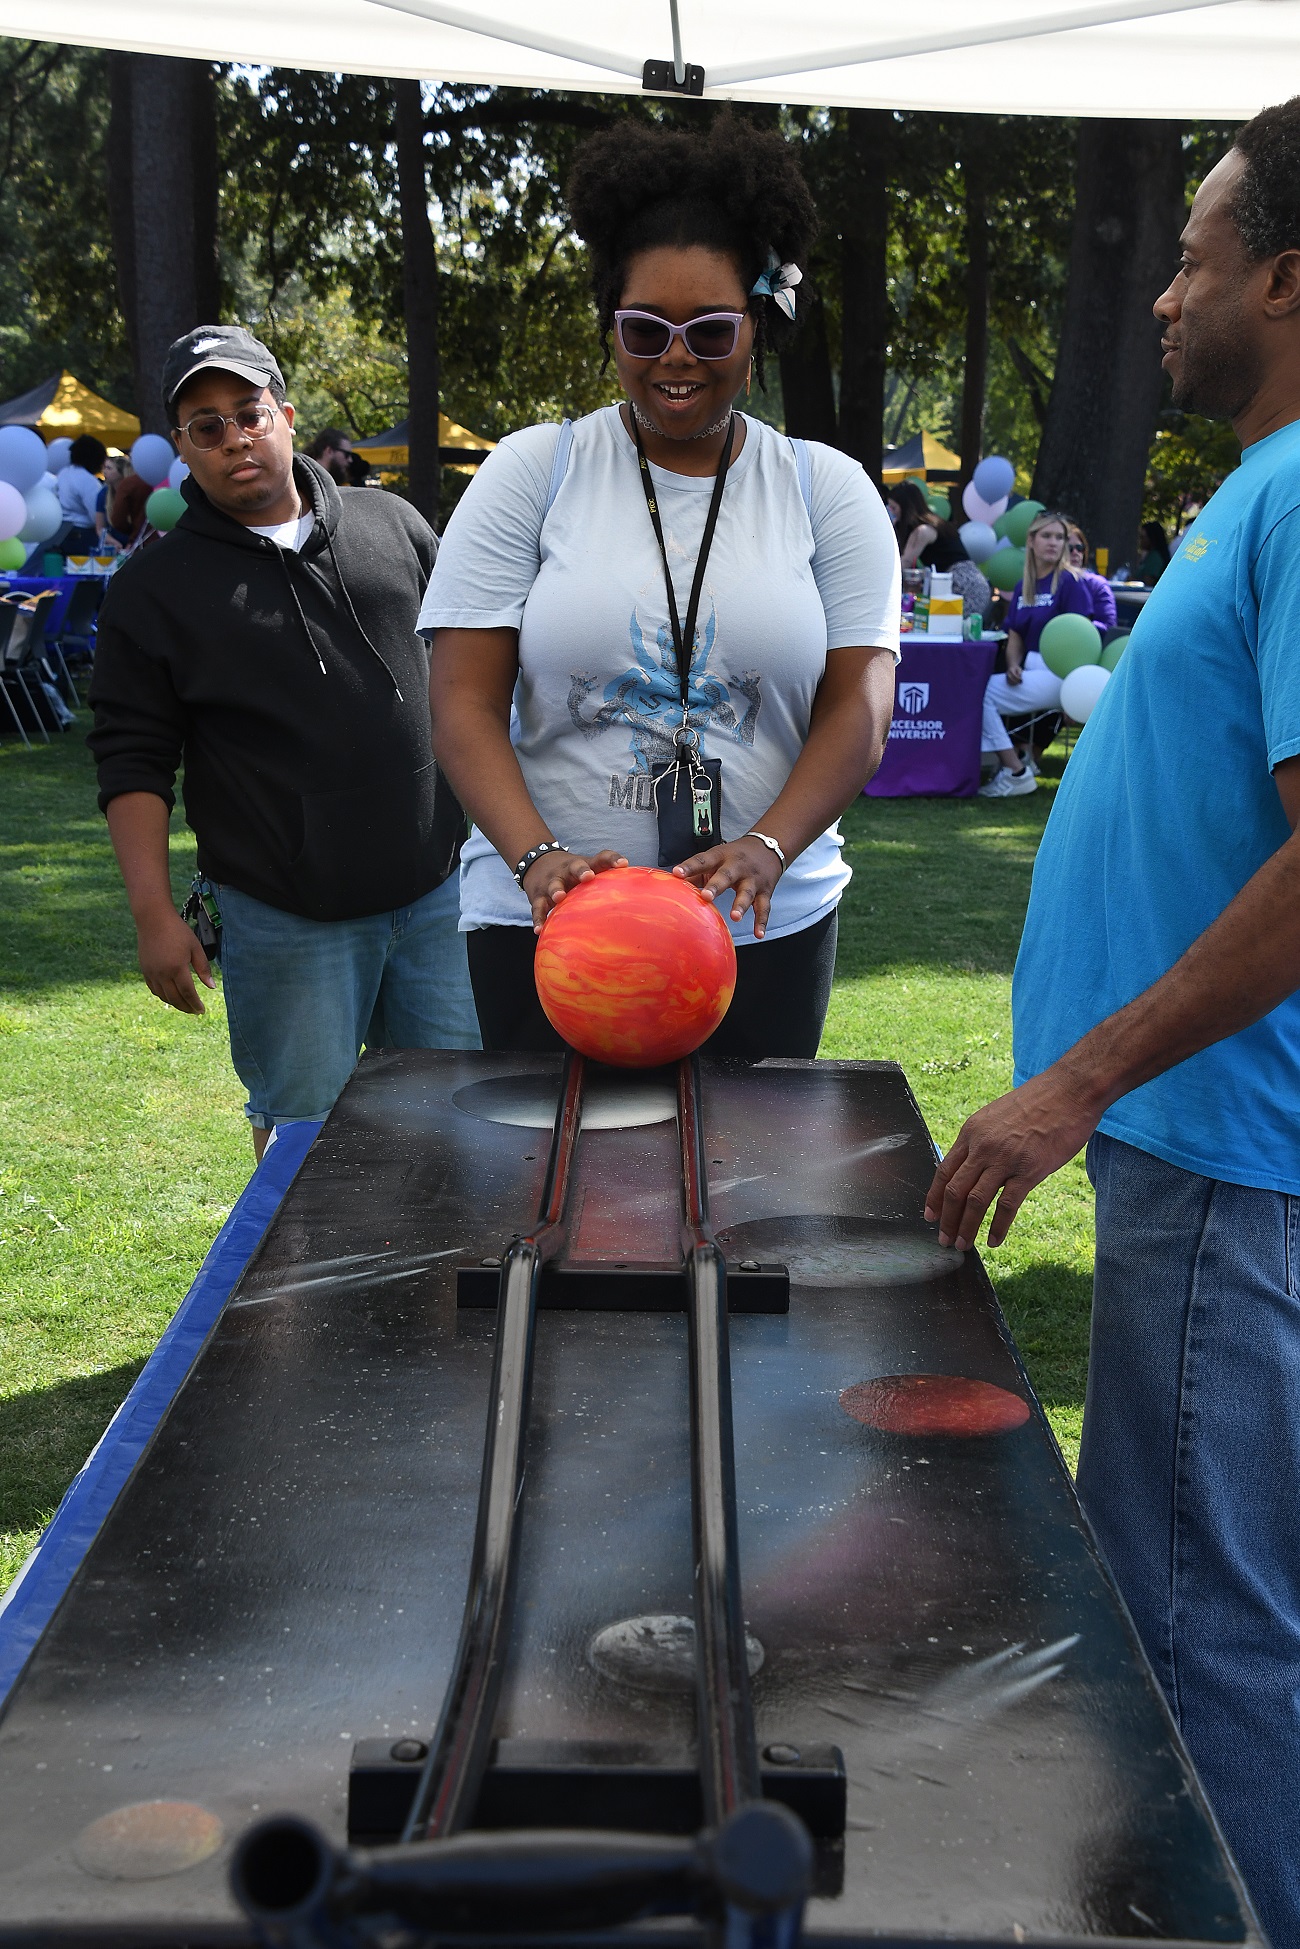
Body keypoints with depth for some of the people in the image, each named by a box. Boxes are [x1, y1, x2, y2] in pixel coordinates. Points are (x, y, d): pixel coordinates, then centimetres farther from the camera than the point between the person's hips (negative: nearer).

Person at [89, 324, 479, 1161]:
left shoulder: (395, 526, 8)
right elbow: (134, 763, -1)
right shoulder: (154, 589, 0)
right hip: (287, 922, -2)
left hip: (439, 893, 3)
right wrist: (154, 913, -9)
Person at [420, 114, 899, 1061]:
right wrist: (537, 857, -21)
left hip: (766, 928, 1)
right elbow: (464, 703, -4)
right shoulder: (532, 473, 1)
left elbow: (858, 706, -2)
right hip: (545, 921, -1)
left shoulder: (828, 490, 5)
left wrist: (767, 850, -19)